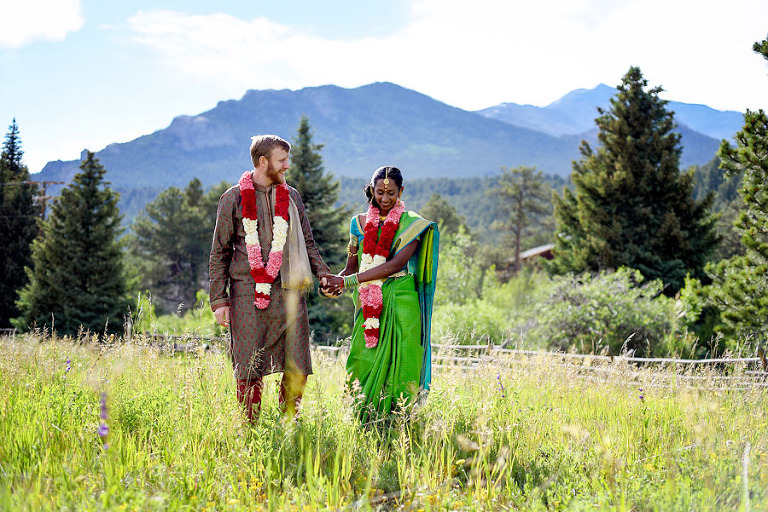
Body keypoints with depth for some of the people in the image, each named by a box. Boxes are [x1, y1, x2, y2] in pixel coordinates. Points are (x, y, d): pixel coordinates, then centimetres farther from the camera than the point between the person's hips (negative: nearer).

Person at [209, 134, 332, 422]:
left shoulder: (292, 197, 14)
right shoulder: (234, 199, 4)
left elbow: (306, 242, 20)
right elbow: (220, 252, 6)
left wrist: (323, 273, 3)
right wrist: (219, 300, 0)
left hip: (288, 291, 3)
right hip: (248, 293, -3)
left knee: (297, 368, 0)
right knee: (249, 370, -2)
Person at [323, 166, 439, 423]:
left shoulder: (413, 224, 1)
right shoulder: (360, 223, 13)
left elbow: (396, 264, -12)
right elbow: (351, 266, 17)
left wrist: (348, 281, -15)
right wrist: (336, 283, -7)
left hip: (400, 305, -3)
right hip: (368, 308, 3)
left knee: (398, 366, -9)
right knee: (362, 365, -4)